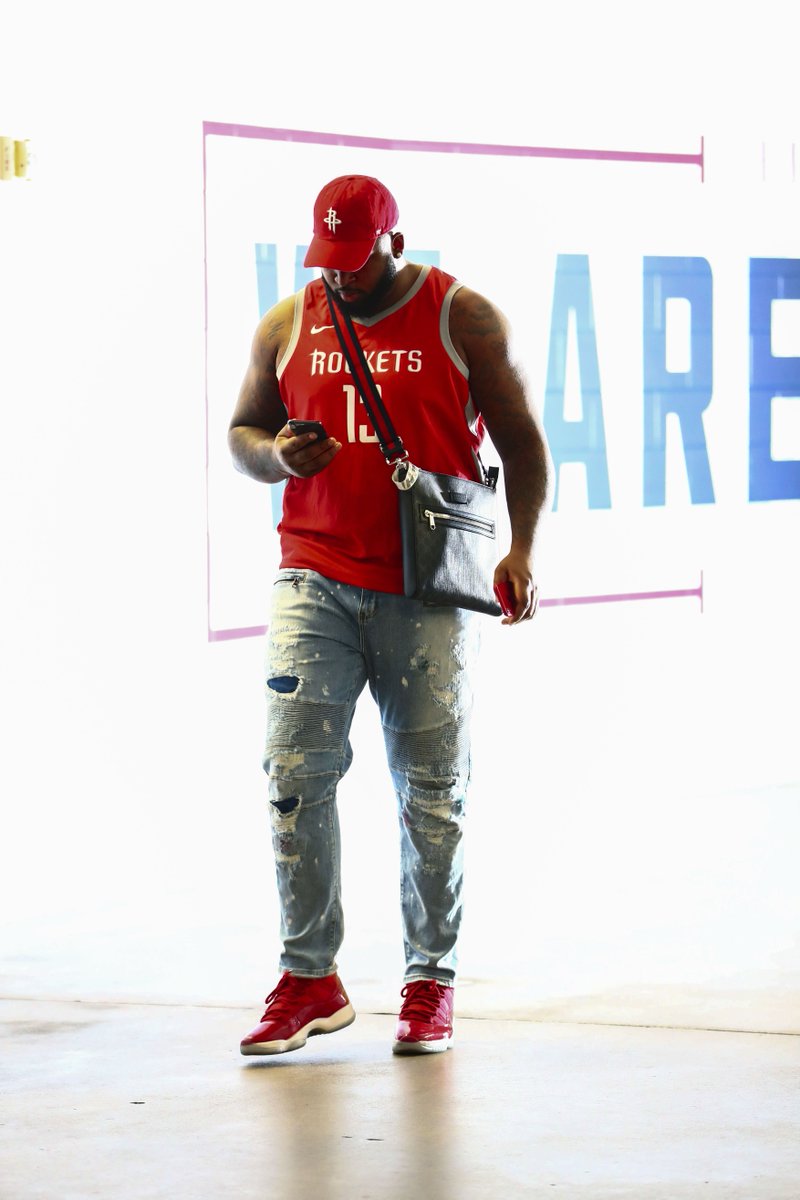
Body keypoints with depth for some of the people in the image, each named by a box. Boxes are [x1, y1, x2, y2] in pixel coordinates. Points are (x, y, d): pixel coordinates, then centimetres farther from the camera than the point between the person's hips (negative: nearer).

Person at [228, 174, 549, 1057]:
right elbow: (242, 431, 18)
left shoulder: (463, 320, 1)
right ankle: (309, 980, 1)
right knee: (294, 771, -8)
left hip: (427, 588, -2)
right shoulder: (286, 326, 9)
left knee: (431, 791, 3)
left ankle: (430, 984, 14)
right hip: (315, 578, 2)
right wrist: (276, 456, -6)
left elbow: (520, 439, 4)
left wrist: (520, 549, -8)